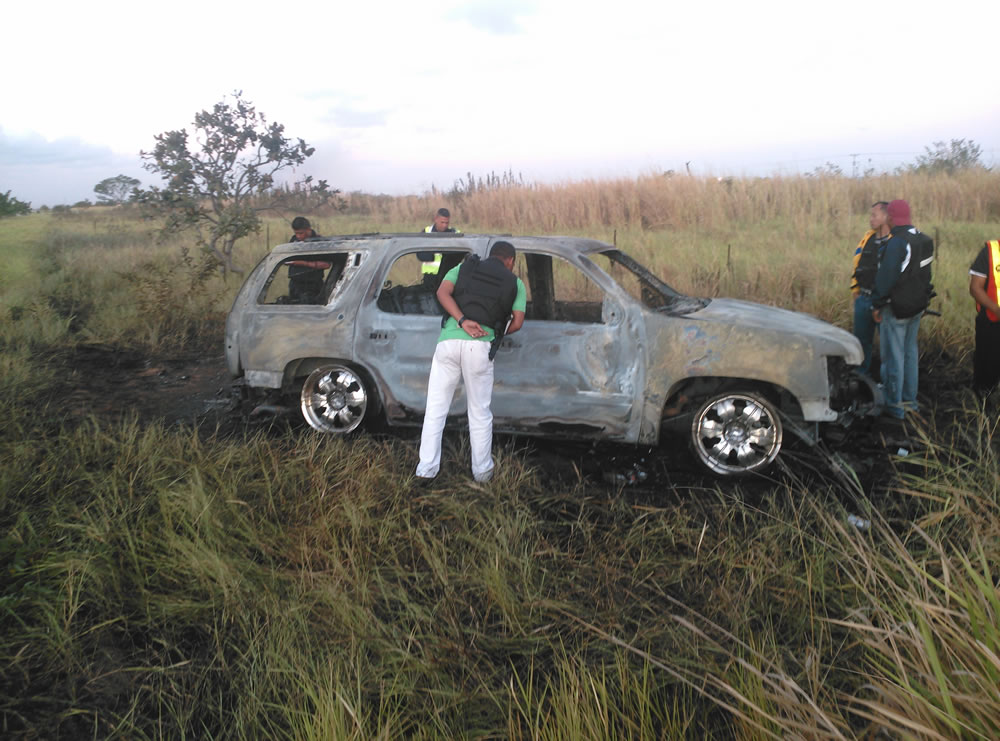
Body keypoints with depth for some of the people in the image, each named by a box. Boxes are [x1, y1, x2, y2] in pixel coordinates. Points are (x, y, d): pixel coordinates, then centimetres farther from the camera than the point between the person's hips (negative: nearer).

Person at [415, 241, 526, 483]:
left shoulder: (464, 267, 19)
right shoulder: (515, 283, 17)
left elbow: (442, 292, 1)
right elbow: (517, 322, 7)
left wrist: (463, 321, -7)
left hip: (449, 340, 1)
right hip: (480, 346, -1)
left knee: (435, 409, 9)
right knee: (480, 412, 13)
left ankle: (426, 469, 10)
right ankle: (482, 471, 20)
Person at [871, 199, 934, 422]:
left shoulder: (897, 243, -20)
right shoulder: (925, 241, 8)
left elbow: (886, 277, -21)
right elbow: (924, 274, 16)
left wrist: (877, 304, -14)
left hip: (896, 309, -9)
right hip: (917, 306, 9)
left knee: (893, 357, -1)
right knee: (910, 353, 17)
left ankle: (894, 406, 4)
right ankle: (909, 400, 25)